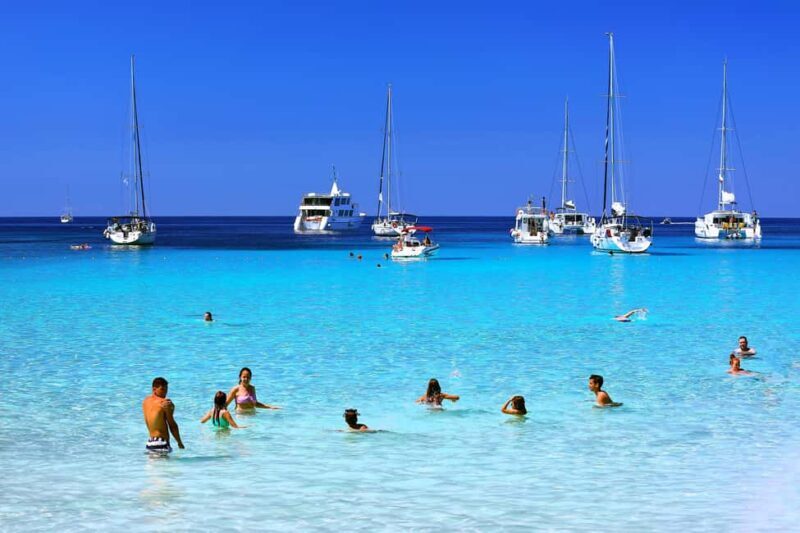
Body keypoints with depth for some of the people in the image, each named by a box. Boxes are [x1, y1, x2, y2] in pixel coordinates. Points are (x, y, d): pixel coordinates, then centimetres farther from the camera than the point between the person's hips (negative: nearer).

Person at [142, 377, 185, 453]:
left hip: (150, 441, 8)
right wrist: (179, 442, -1)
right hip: (161, 442, -8)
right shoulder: (166, 403, -11)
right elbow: (172, 425, -9)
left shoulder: (146, 401, 12)